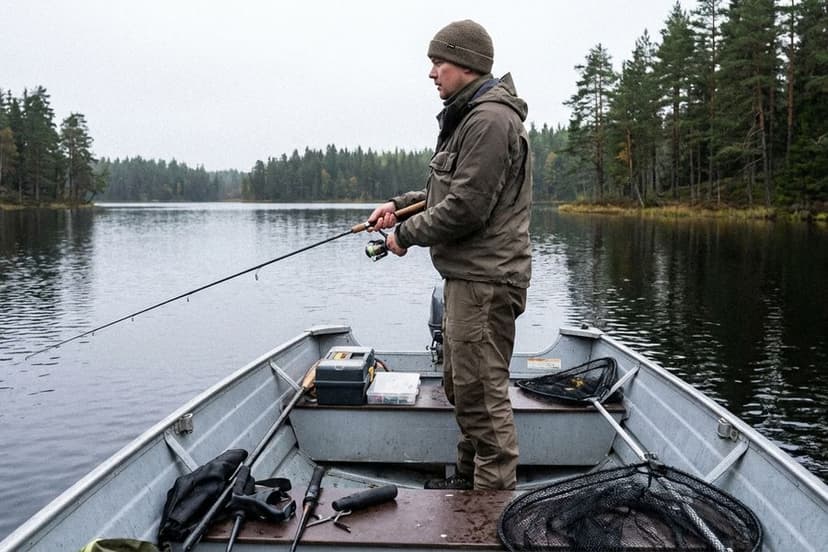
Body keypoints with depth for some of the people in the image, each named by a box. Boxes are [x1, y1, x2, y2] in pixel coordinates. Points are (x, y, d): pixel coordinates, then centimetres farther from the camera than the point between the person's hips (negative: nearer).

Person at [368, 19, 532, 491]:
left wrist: (407, 234, -10)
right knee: (460, 384, 19)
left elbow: (466, 207, -22)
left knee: (482, 392, -4)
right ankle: (469, 476, 34)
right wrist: (401, 204, 12)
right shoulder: (469, 117, 18)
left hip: (484, 280, -11)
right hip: (467, 275, 11)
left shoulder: (490, 120, -16)